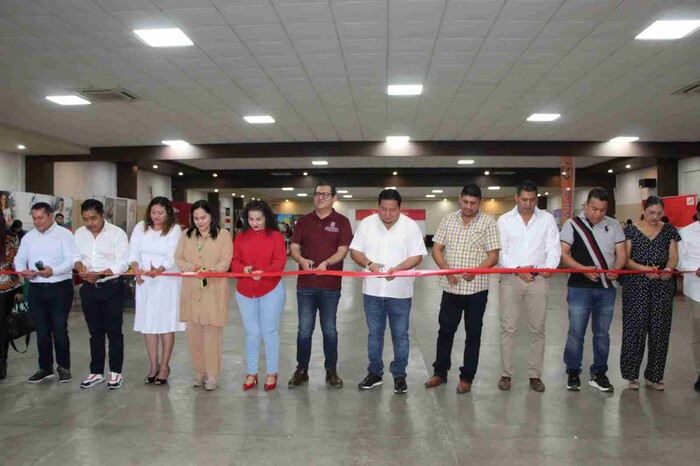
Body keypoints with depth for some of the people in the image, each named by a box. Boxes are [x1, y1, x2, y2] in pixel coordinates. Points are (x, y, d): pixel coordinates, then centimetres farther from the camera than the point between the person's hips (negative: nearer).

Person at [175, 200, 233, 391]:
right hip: (191, 291, 4)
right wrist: (191, 267, -12)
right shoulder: (187, 235, 11)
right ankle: (199, 371, 23)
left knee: (212, 334, 0)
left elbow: (226, 261, -6)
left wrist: (210, 270, -24)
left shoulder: (223, 234, 0)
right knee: (193, 333, 8)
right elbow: (178, 259, 8)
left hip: (214, 291, -4)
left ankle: (212, 375, 10)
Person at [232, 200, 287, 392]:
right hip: (245, 291, 3)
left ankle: (272, 373, 17)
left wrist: (264, 272, -28)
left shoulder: (276, 236, -3)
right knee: (251, 333, 10)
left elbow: (280, 261, -11)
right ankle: (252, 373, 21)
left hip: (271, 290, -3)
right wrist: (243, 269, -22)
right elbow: (234, 261, 0)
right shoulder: (240, 237, 5)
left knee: (270, 332, 5)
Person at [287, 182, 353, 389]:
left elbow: (342, 251, -8)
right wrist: (302, 260, -18)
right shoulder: (304, 221, 8)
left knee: (329, 329, 9)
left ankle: (331, 370, 21)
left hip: (330, 285, -2)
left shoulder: (341, 222, 0)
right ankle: (301, 370, 19)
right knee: (304, 329, 7)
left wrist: (326, 262, -26)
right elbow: (294, 248, 4)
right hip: (305, 284, 2)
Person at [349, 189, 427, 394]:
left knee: (400, 335, 8)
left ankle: (399, 375, 22)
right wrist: (369, 264, -18)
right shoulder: (366, 224, 0)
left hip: (400, 292, -2)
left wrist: (398, 268, -24)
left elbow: (417, 256, -7)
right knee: (374, 333, 13)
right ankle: (374, 373, 26)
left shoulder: (410, 226, -5)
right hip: (372, 290, 2)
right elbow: (355, 251, 1)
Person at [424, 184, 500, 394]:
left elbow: (493, 256, -6)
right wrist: (446, 269, -12)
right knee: (445, 330, 10)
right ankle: (440, 372, 25)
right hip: (450, 287, 2)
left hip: (476, 288, -2)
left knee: (473, 333, 7)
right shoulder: (448, 220, 6)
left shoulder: (488, 222, -2)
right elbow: (436, 249, 5)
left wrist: (475, 271, -22)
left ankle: (467, 377, 20)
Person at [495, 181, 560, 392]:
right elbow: (501, 251, -3)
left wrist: (550, 266, -21)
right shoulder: (504, 220, 3)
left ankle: (535, 374, 18)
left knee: (537, 329, 6)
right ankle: (506, 373, 13)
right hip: (511, 279, -1)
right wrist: (517, 269, -18)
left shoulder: (547, 219, 5)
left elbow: (554, 248, -1)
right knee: (508, 328, 2)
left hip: (538, 280, 1)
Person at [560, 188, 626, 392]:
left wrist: (616, 269, -16)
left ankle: (599, 373, 23)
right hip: (580, 288, -3)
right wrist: (584, 269, -20)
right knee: (576, 332, 2)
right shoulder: (572, 224, -2)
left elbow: (621, 253, 5)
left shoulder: (613, 225, 6)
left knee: (602, 333, 11)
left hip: (607, 288, 3)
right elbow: (563, 254, -7)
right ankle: (573, 373, 15)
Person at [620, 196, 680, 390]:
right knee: (635, 328, -3)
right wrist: (643, 268, -19)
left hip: (663, 284, 3)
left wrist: (668, 268, -18)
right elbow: (625, 258, -3)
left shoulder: (669, 230, 9)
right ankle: (631, 374, 10)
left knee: (660, 329, 4)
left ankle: (654, 375, 17)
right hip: (636, 285, -2)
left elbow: (673, 256, 4)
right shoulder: (632, 230, 2)